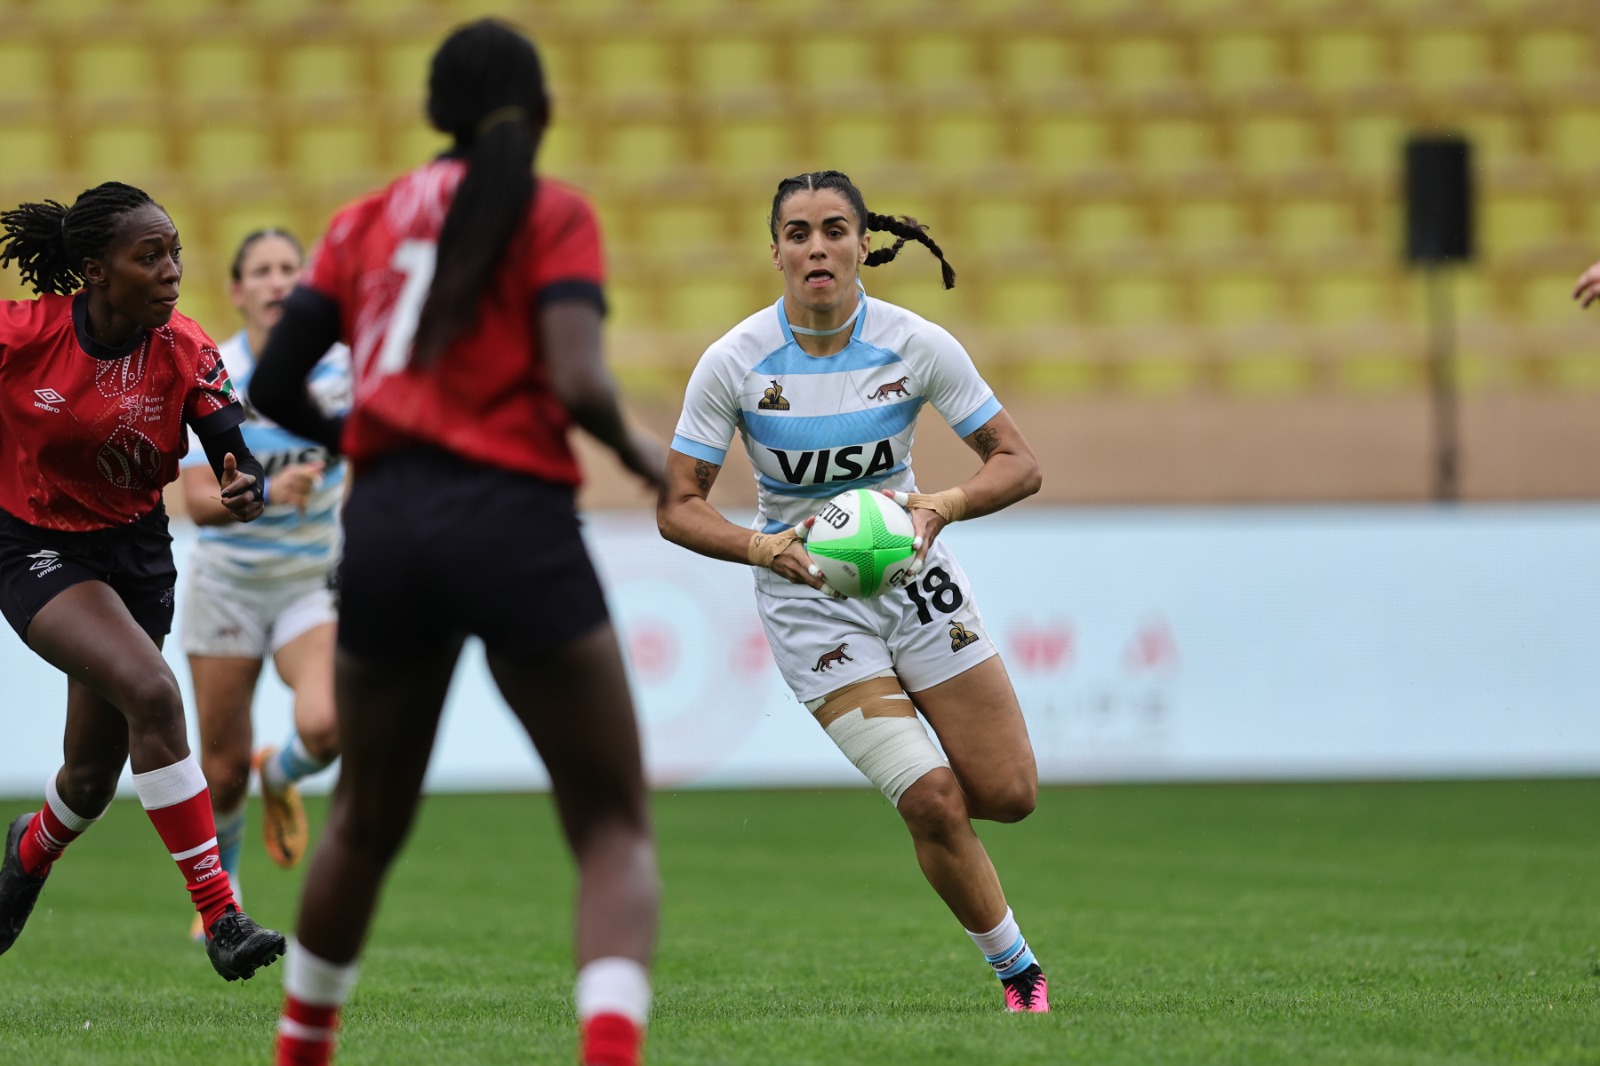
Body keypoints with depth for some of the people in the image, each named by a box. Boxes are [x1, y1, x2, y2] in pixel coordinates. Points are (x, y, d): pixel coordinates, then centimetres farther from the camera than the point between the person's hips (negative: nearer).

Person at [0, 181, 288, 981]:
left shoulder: (185, 353, -14)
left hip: (136, 554, 4)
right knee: (152, 694, -28)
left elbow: (235, 456, -21)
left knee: (95, 776, 13)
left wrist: (246, 491, -42)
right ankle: (220, 919, -26)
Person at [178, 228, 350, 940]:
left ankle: (280, 778, 12)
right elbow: (200, 502, -20)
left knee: (325, 727, -25)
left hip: (314, 581, 1)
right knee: (225, 770, 3)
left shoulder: (340, 367, -8)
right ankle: (218, 892, 33)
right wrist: (271, 493, -37)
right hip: (229, 581, -1)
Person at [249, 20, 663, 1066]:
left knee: (366, 823, 23)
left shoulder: (367, 219, 14)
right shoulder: (553, 214, 1)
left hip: (384, 522, 5)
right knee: (616, 829, 0)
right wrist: (641, 453, 7)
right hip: (516, 522, -4)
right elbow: (577, 386, -13)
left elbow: (275, 385, 11)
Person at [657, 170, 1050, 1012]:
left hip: (910, 572, 3)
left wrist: (941, 505, -28)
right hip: (807, 594, -2)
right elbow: (678, 507, -11)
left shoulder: (915, 345, -14)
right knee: (934, 802, -15)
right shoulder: (734, 362, -17)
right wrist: (763, 547, -29)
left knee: (1009, 794, 1)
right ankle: (1014, 966, 8)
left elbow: (1018, 463, -8)